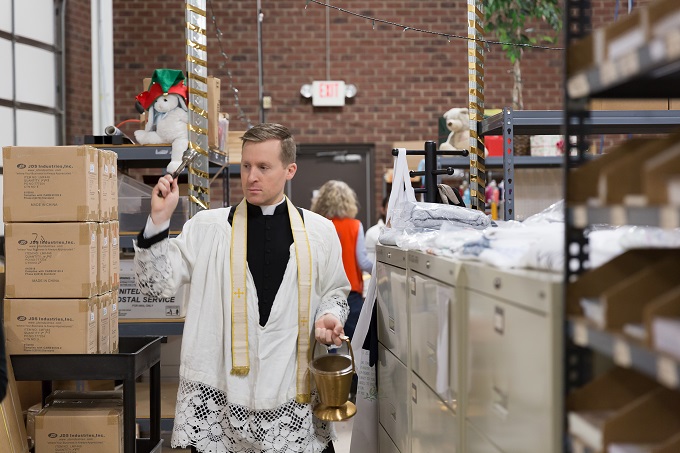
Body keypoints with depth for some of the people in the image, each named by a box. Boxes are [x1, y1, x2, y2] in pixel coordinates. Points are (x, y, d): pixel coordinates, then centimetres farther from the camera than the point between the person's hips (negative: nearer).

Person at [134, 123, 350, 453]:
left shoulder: (320, 232, 7)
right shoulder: (206, 227, 4)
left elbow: (335, 293, 18)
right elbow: (157, 284, 2)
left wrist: (330, 316, -4)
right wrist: (159, 219, -9)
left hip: (293, 389, 1)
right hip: (220, 386, -1)